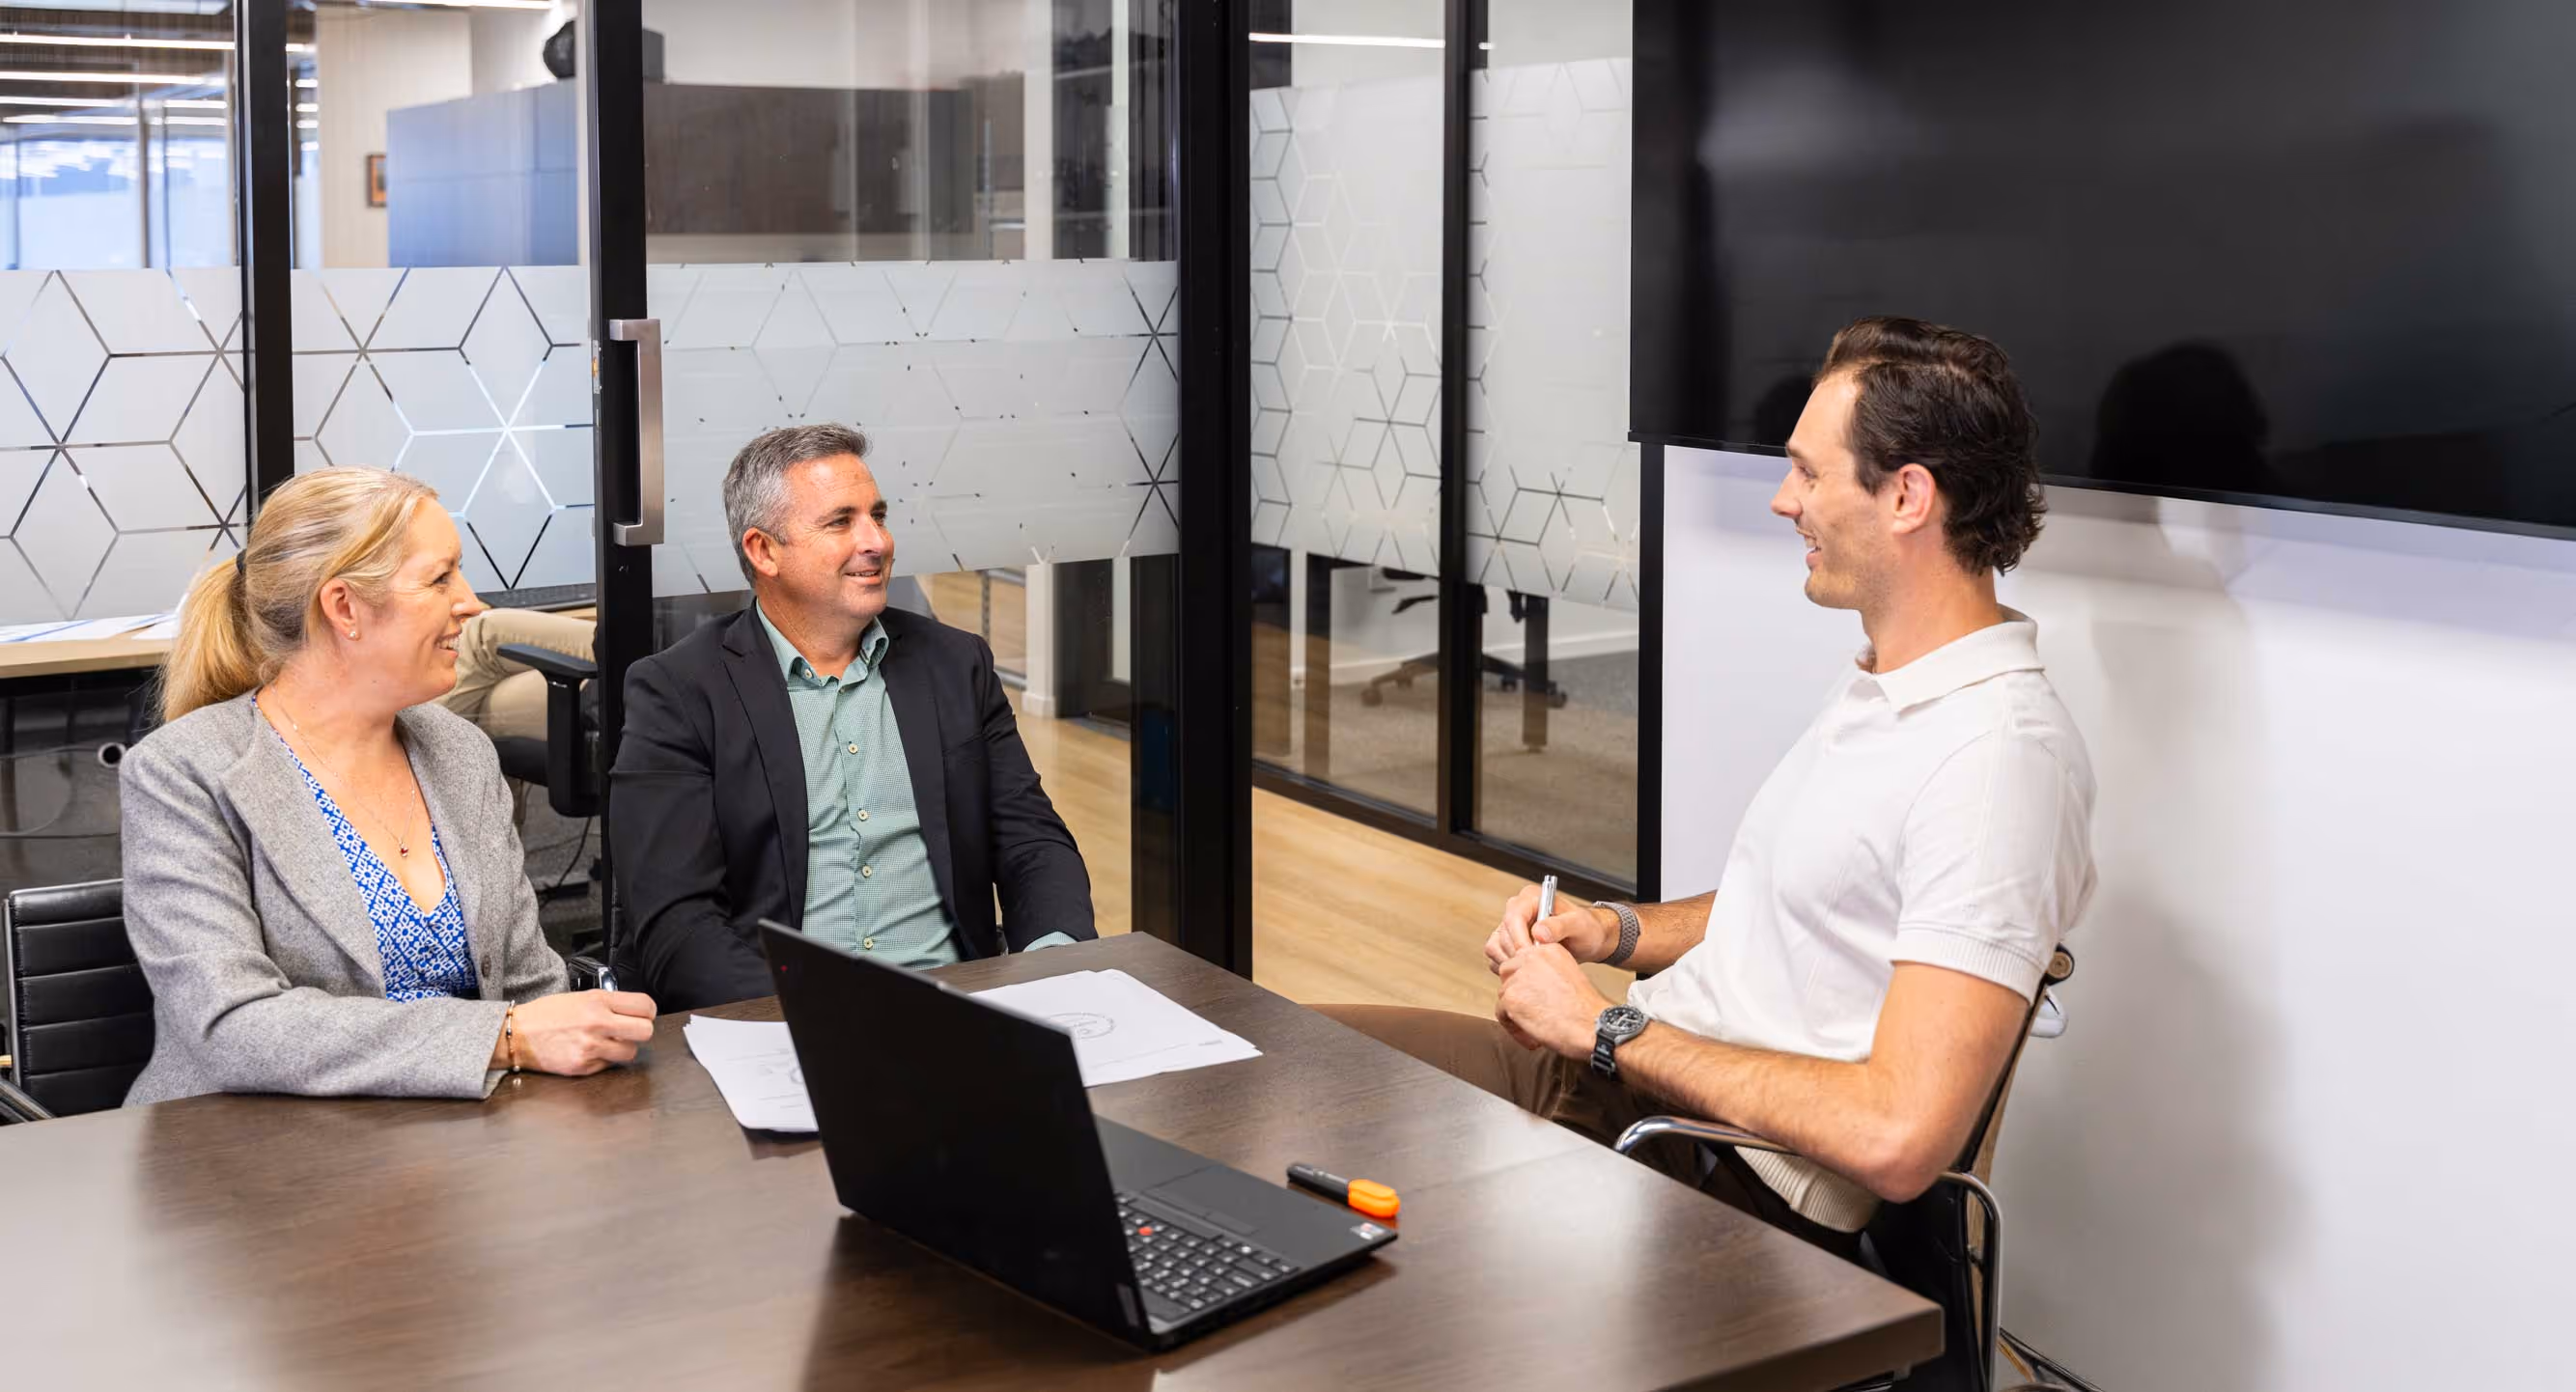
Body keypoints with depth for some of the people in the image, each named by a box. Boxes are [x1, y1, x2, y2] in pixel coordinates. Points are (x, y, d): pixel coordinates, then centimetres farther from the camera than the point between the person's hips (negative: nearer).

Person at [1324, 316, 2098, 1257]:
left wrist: (1607, 1029, -17)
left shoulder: (2000, 759, -21)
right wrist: (1614, 931, 7)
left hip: (1734, 1185, -10)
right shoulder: (1877, 693, 13)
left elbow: (1900, 1138, -28)